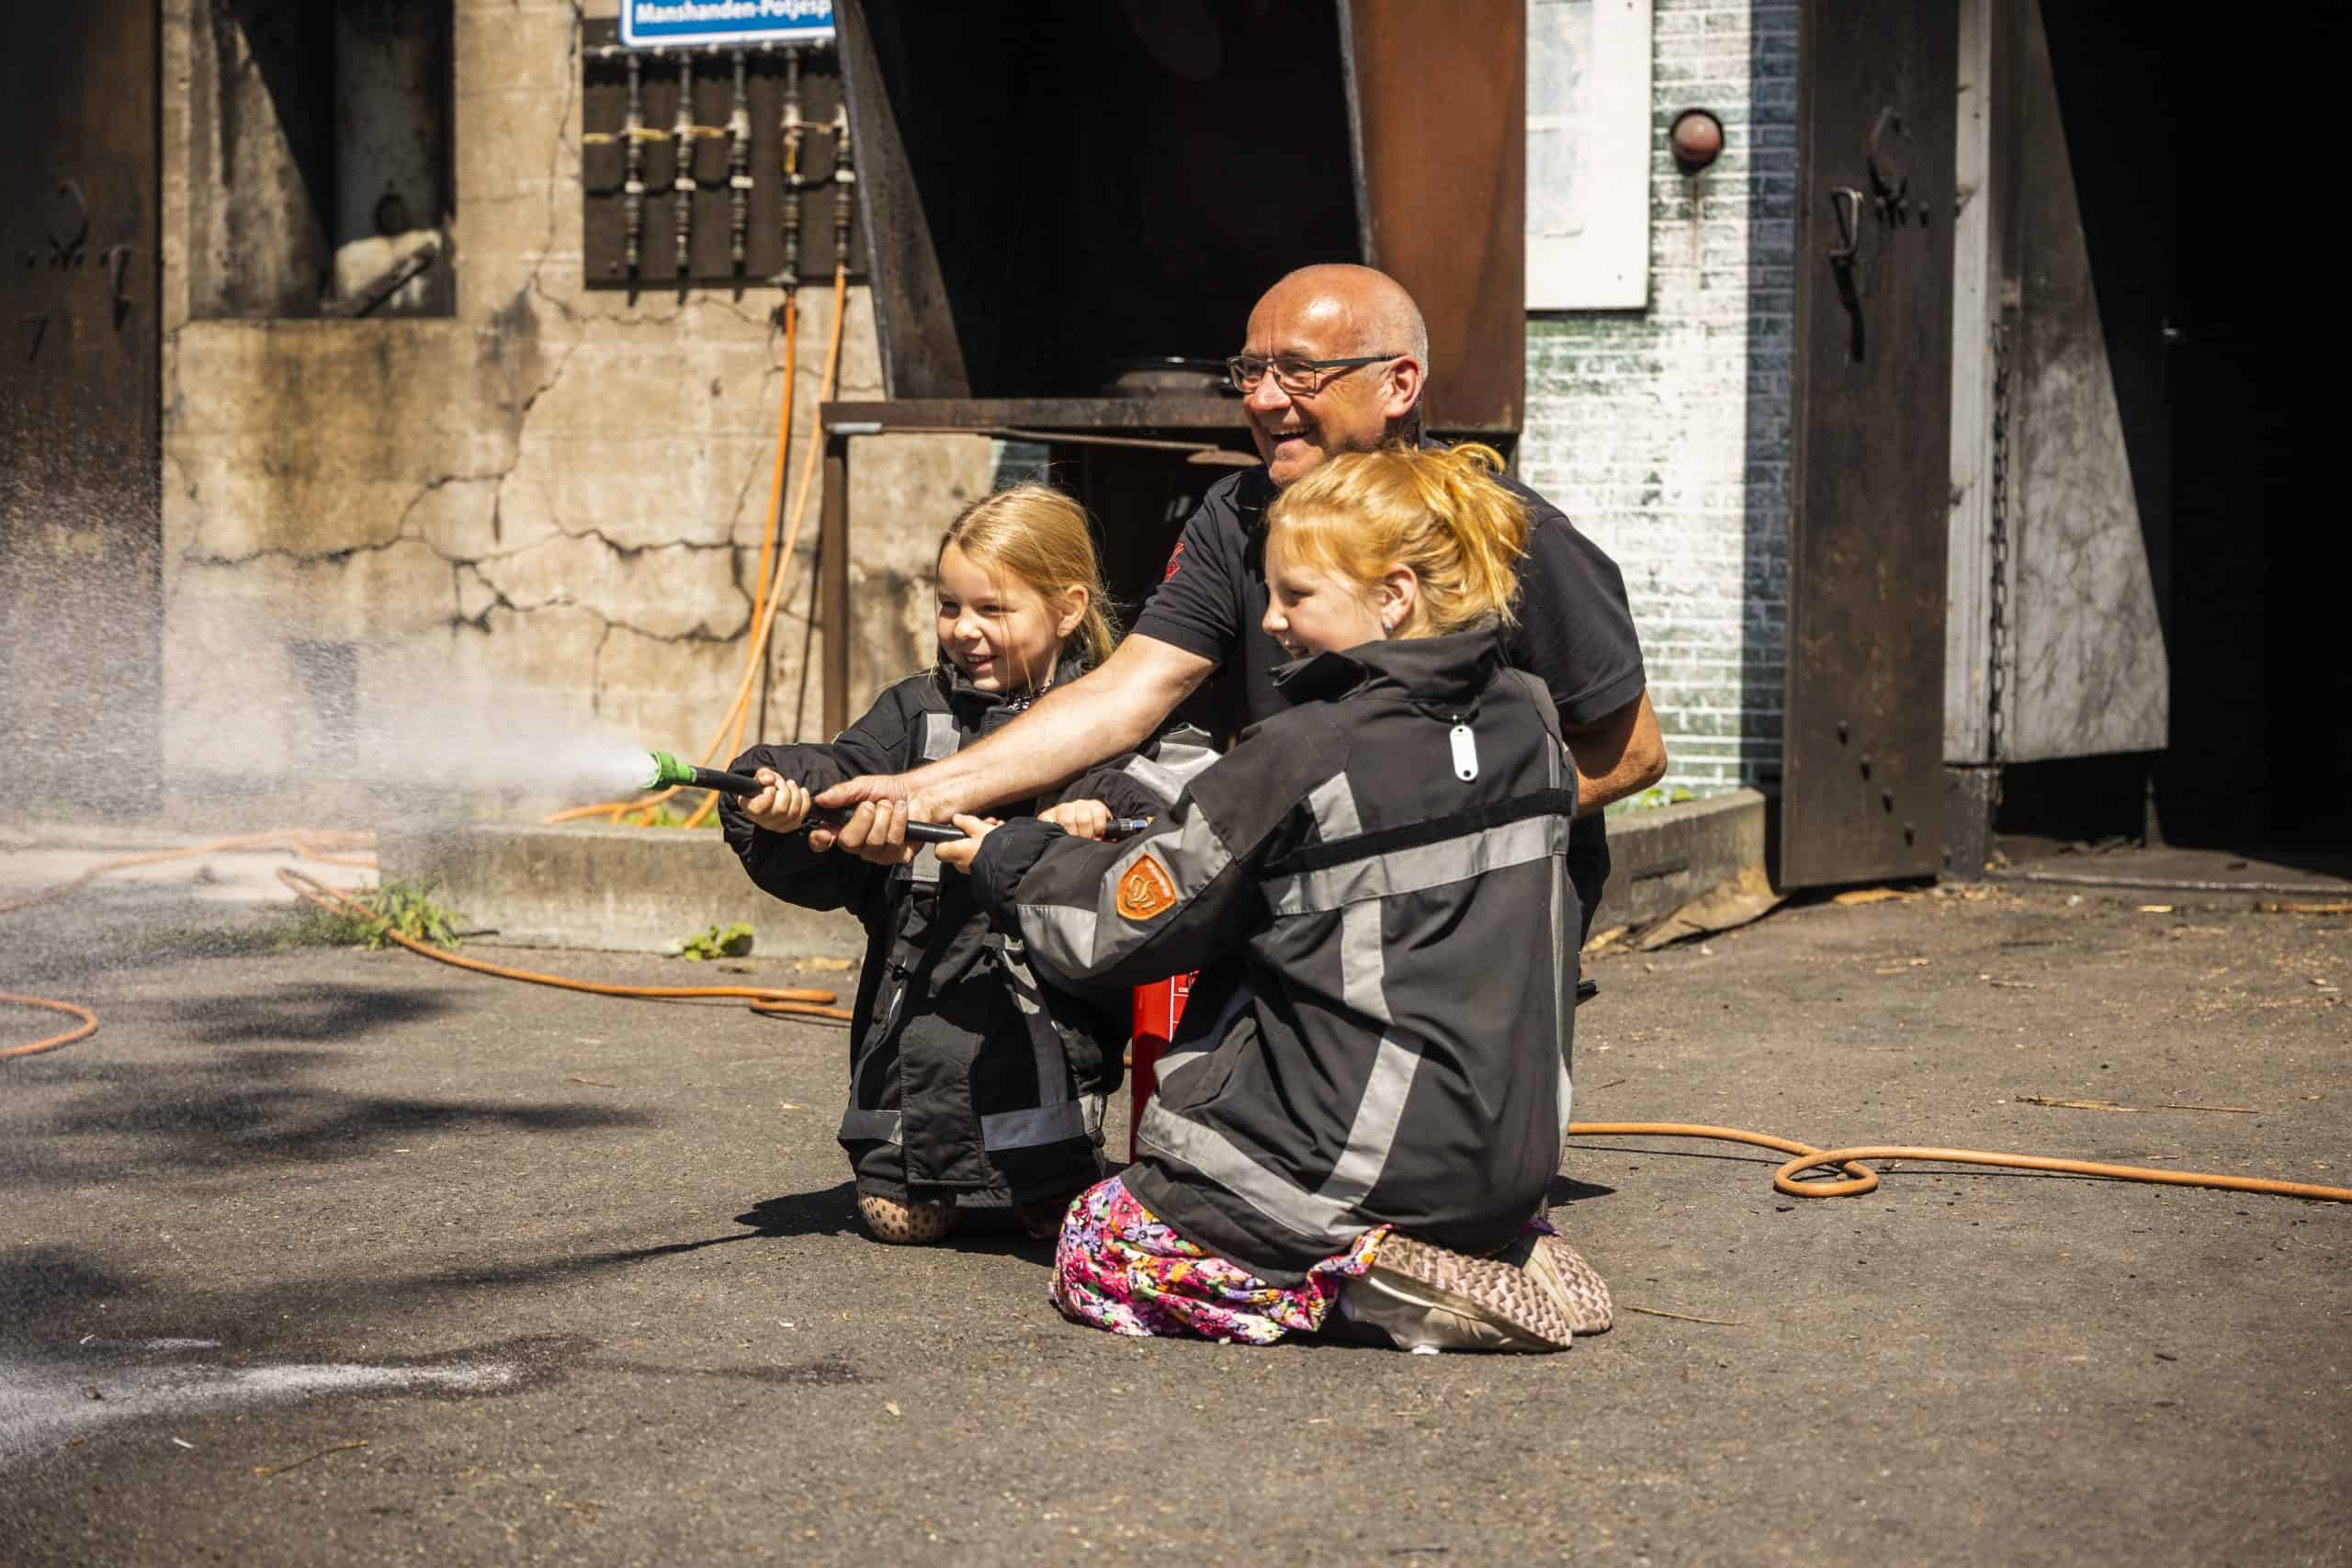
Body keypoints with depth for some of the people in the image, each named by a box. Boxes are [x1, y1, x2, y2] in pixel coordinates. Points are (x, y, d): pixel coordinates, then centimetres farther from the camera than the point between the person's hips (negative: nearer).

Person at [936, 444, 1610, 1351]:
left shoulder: (1306, 757, -16)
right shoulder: (1528, 724, 3)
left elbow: (1127, 924, -6)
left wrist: (1009, 865, 12)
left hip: (1356, 1160, -7)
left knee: (1096, 1255, 8)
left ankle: (1360, 1277, -9)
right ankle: (1490, 1246, 6)